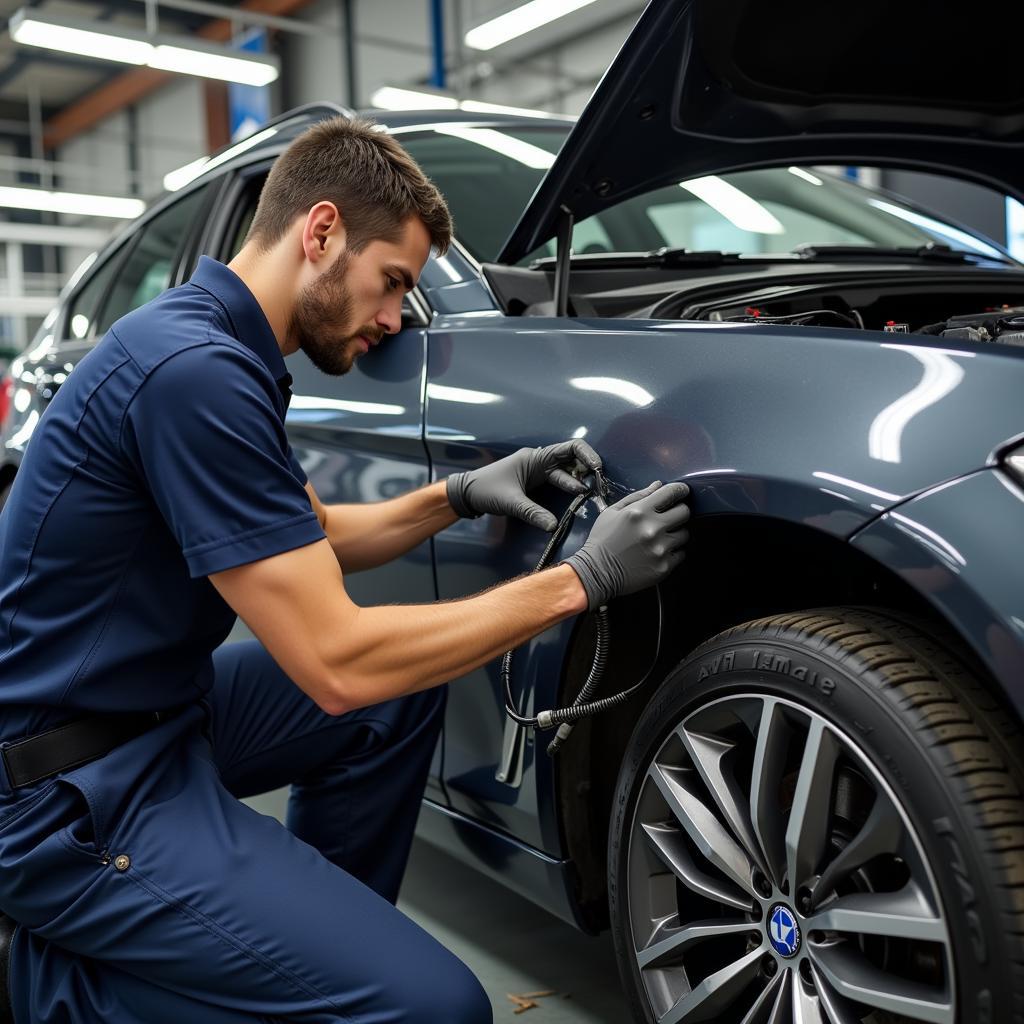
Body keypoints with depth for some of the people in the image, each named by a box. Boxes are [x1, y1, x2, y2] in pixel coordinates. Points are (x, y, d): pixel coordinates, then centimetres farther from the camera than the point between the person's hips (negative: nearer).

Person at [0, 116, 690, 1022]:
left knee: (405, 692, 15)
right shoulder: (195, 369, -24)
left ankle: (320, 933, 19)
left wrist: (458, 496, 4)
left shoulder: (222, 347, 8)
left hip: (155, 710, 10)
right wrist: (581, 580, -19)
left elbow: (310, 542, 19)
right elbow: (337, 662, -25)